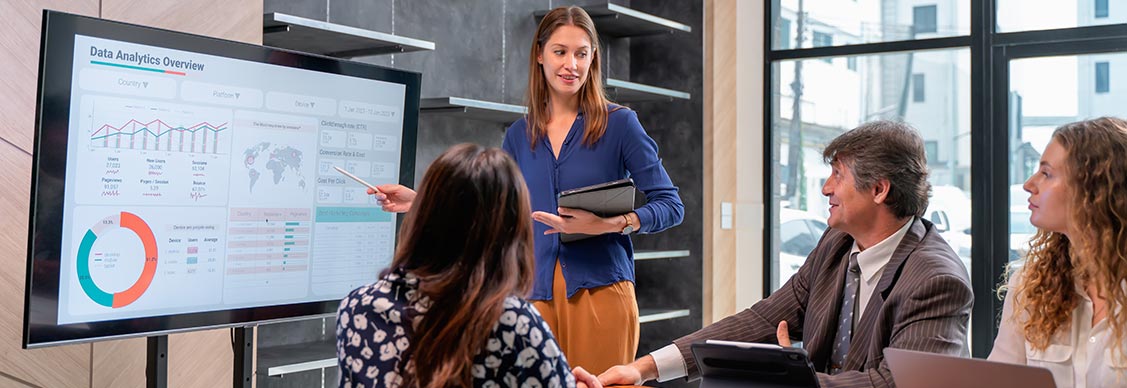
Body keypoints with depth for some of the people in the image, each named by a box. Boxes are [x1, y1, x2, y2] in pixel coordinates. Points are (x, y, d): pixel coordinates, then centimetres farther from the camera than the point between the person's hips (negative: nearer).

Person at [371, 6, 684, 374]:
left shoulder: (618, 123, -1)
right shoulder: (519, 136, 10)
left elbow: (670, 206, -2)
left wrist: (609, 224, -18)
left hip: (600, 288, -3)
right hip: (537, 292, 3)